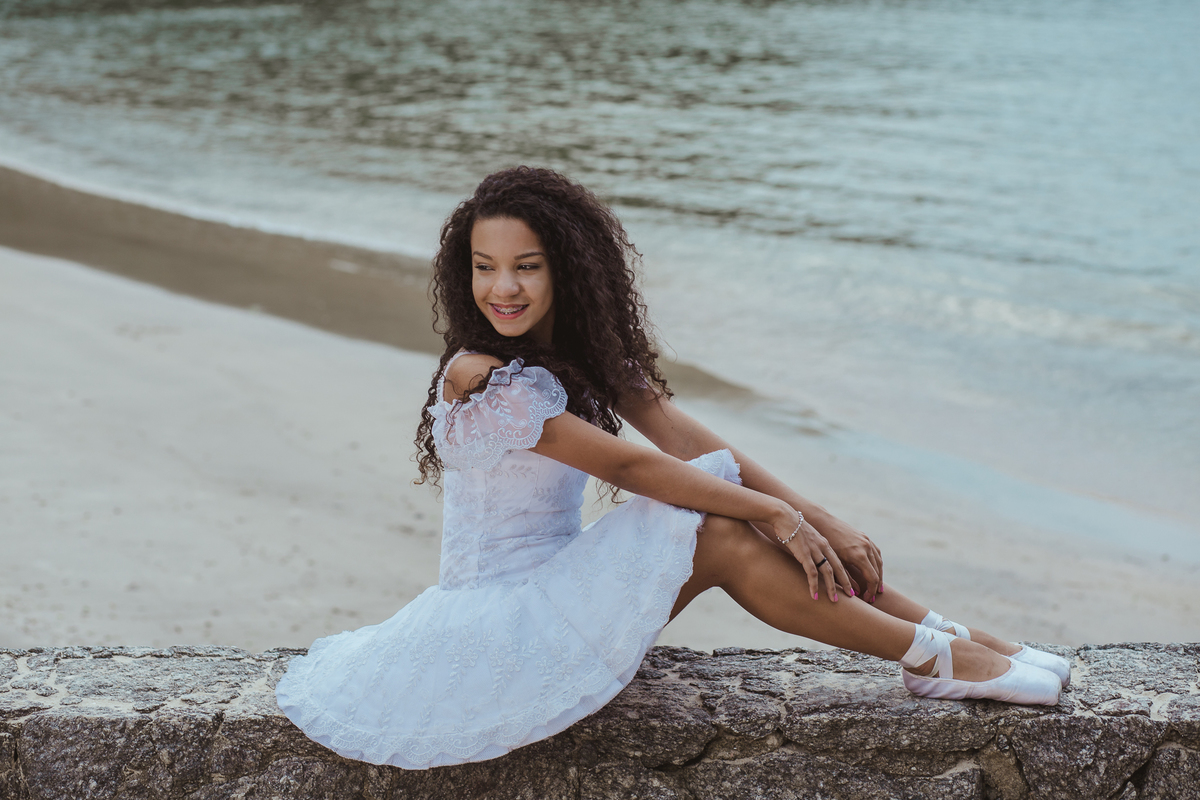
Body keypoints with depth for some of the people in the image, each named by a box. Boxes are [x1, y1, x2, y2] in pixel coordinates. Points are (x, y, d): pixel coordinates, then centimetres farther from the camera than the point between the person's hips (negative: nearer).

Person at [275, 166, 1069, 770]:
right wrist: (777, 514, -18)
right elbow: (629, 466, -21)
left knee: (737, 509, -9)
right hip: (496, 615, -7)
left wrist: (821, 521, -12)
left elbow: (688, 441, -5)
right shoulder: (482, 381, -22)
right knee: (719, 535, -20)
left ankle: (945, 634, -7)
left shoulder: (585, 354, 2)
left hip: (551, 584, 7)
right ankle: (934, 659, -14)